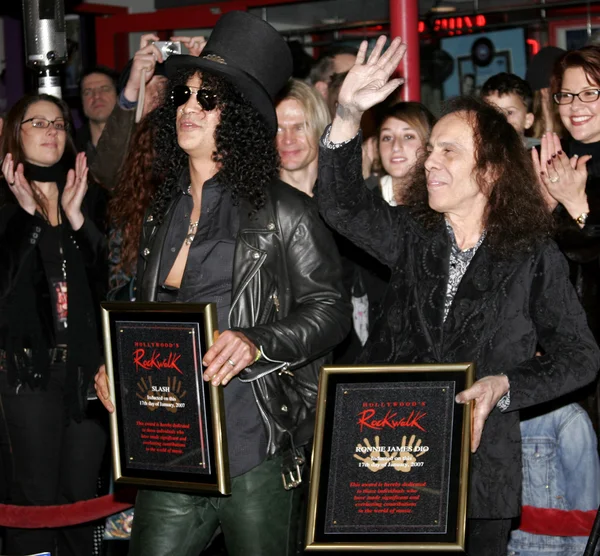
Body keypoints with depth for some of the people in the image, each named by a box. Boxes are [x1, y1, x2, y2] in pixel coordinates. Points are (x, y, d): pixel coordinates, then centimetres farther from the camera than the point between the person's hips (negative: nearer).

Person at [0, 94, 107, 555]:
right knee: (37, 498, -4)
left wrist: (76, 217, -7)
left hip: (85, 364, 4)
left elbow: (107, 279, 1)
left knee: (82, 495, 6)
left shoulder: (85, 200, 13)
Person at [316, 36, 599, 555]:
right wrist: (348, 117, -20)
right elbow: (341, 204, -8)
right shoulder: (412, 236, 6)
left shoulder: (533, 257, -1)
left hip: (480, 471, -2)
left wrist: (504, 386, -15)